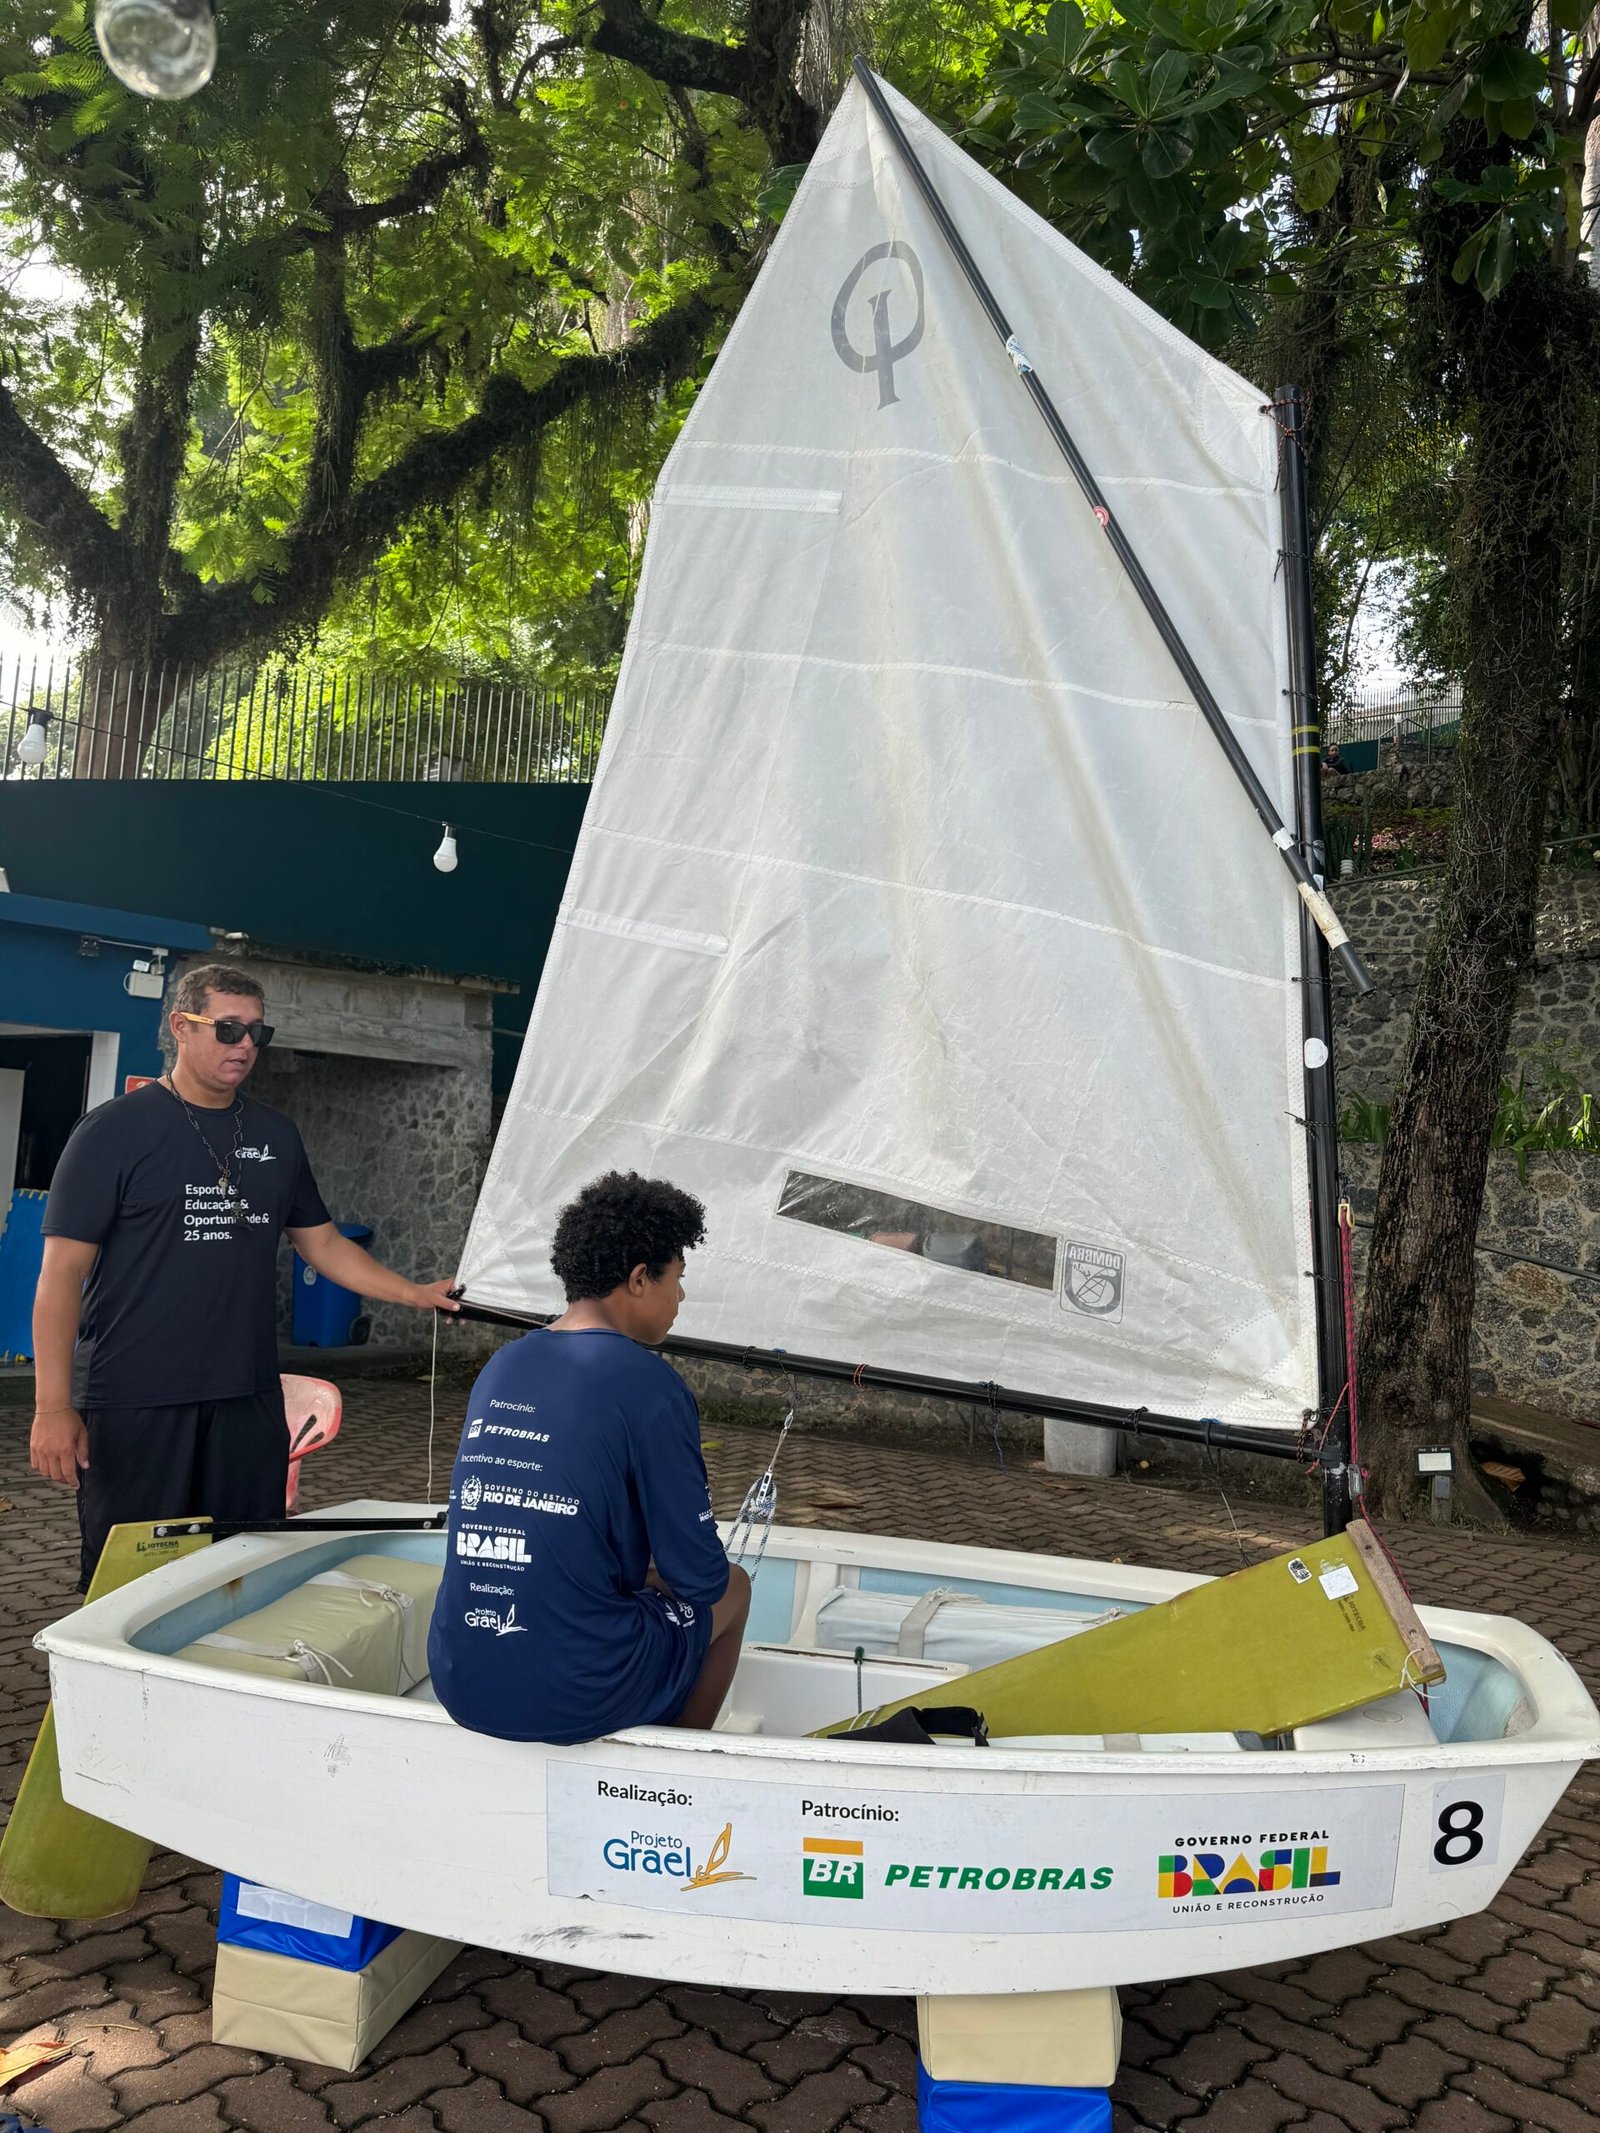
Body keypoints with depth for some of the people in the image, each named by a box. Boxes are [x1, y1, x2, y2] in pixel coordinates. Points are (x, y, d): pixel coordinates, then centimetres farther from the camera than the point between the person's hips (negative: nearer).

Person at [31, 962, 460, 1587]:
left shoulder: (275, 1136, 12)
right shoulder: (115, 1130, -4)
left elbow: (322, 1243, 19)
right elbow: (63, 1271, -7)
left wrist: (413, 1293, 8)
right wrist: (53, 1407, -12)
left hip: (249, 1400, 5)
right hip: (134, 1404, -4)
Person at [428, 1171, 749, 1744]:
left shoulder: (501, 1368, 6)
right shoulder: (650, 1386, -14)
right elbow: (700, 1578, -10)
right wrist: (656, 1572, 12)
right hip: (574, 1700, -6)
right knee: (732, 1590, 20)